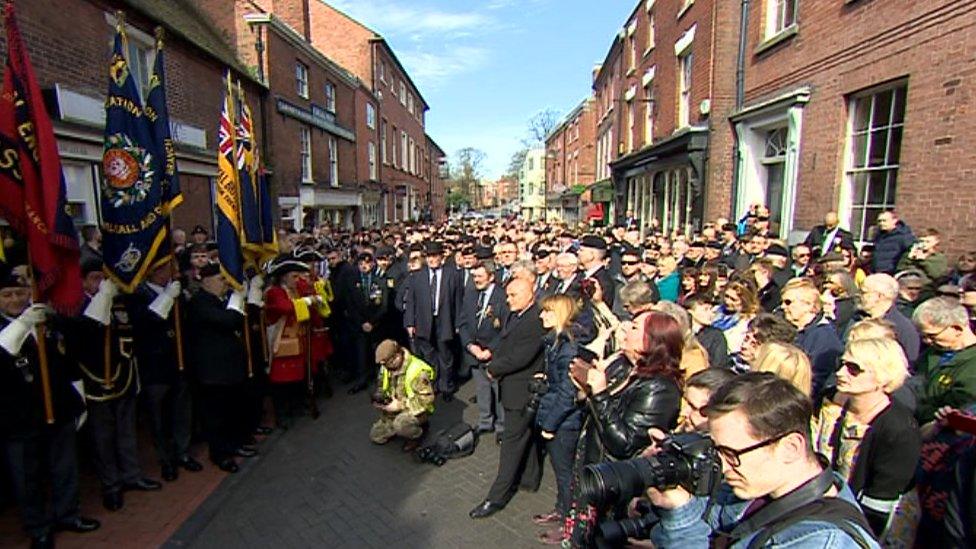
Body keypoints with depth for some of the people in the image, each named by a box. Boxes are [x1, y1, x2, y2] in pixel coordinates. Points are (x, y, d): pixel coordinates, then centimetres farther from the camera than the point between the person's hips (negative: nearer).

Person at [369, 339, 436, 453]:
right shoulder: (386, 367, -7)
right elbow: (381, 385, 11)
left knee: (400, 424, -36)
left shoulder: (417, 370, -30)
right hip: (395, 409, 7)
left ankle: (417, 434, -2)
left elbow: (426, 399, -29)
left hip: (417, 411, -7)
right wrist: (379, 398, -11)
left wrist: (400, 405, -30)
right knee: (375, 436, 5)